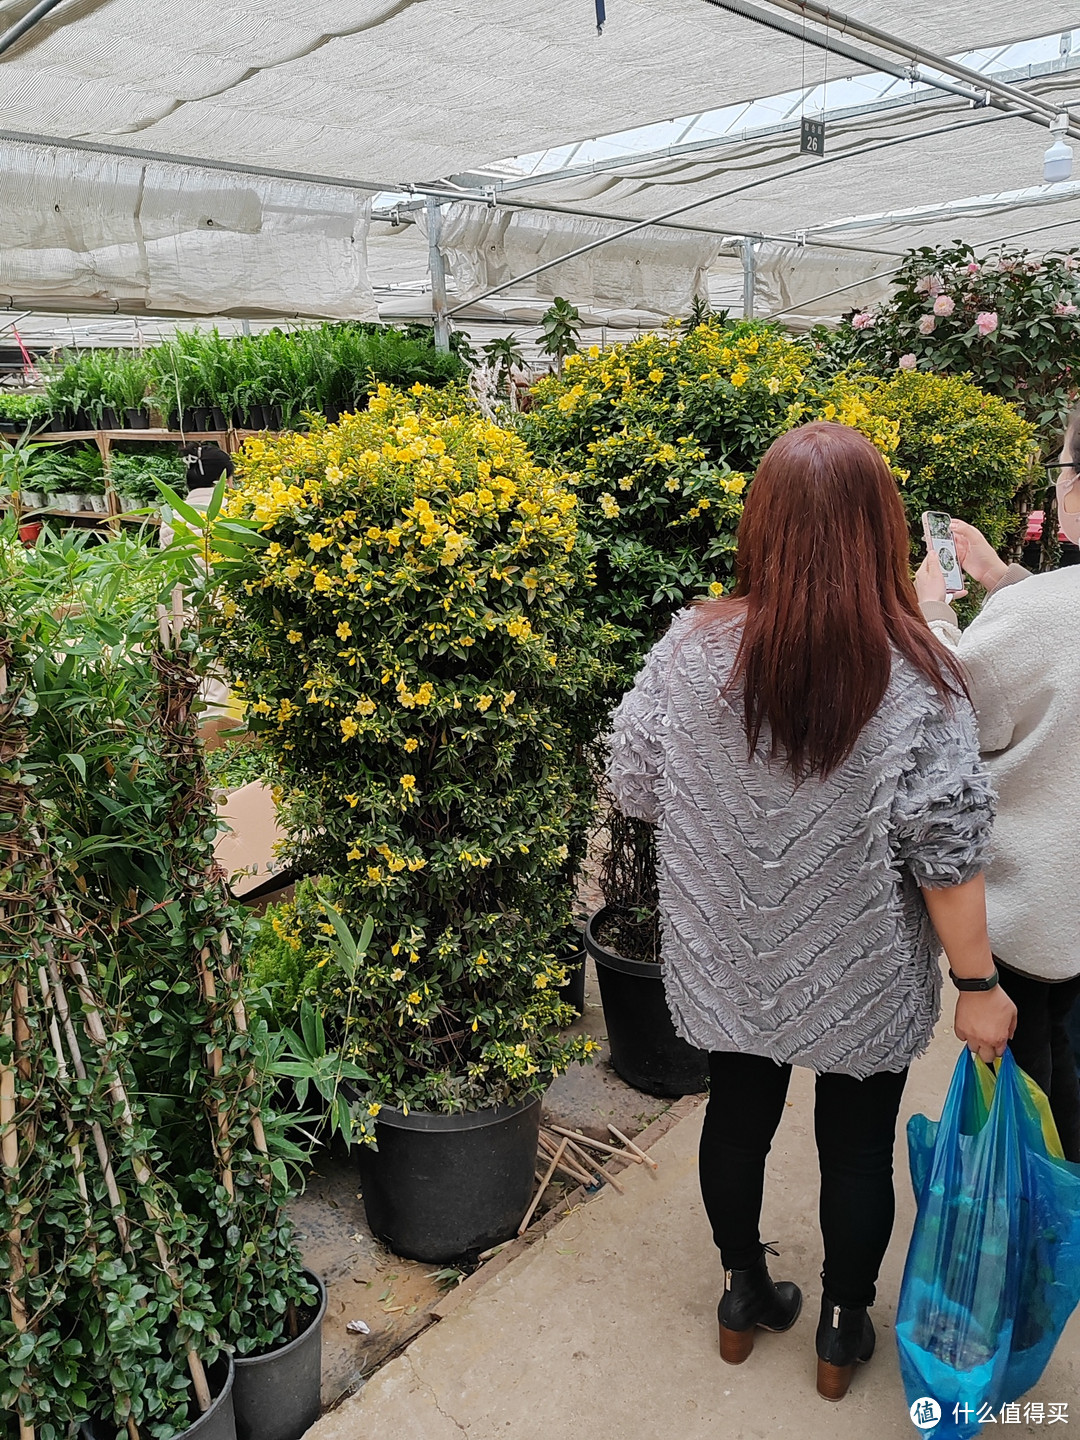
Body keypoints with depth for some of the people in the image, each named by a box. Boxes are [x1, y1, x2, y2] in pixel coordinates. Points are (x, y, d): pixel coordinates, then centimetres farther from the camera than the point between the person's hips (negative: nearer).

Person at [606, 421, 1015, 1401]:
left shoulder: (693, 647, -17)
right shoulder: (915, 679, -23)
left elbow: (632, 787, -7)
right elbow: (946, 855, -18)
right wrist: (978, 985, -5)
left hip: (728, 966, 2)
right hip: (861, 985, -1)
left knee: (738, 1118, 23)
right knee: (857, 1148, 21)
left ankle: (746, 1293, 47)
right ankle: (843, 1330, 44)